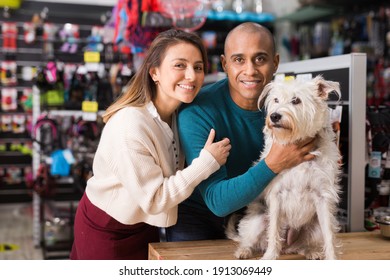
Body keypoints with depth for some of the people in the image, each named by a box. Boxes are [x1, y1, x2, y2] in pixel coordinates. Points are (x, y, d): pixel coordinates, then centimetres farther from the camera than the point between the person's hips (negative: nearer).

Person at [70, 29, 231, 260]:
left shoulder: (179, 114, -7)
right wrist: (207, 162, -27)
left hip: (144, 225, 7)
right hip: (107, 230, -7)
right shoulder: (130, 126, -31)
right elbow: (153, 200, -27)